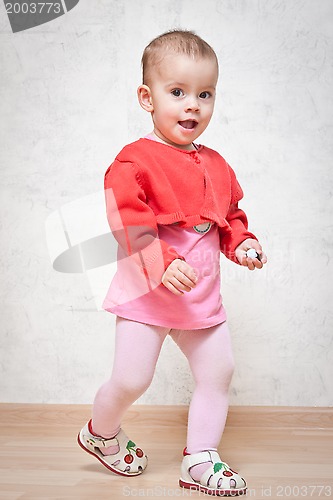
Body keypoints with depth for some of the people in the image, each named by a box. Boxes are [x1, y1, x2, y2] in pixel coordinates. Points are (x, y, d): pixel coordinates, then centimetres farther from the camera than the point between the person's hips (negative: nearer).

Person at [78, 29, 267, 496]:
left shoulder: (216, 165, 10)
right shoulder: (135, 161, -12)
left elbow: (231, 216, 20)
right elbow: (127, 222, -21)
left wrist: (242, 243, 1)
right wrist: (162, 264, -31)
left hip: (202, 295, 7)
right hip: (146, 293, -6)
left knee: (219, 372, 7)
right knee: (131, 378, -3)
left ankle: (200, 458, 22)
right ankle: (101, 432, 30)